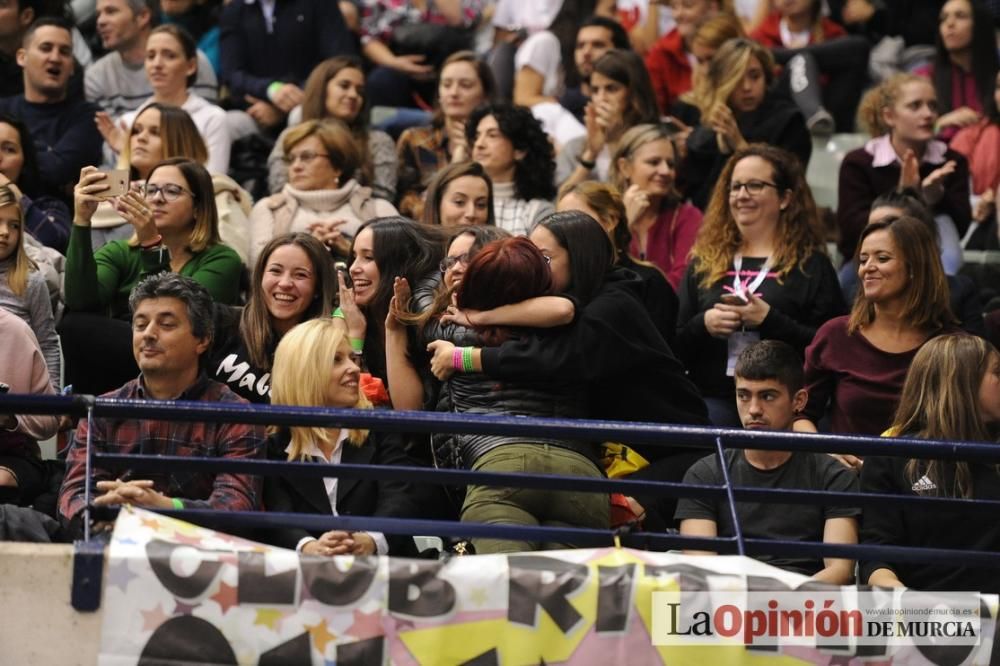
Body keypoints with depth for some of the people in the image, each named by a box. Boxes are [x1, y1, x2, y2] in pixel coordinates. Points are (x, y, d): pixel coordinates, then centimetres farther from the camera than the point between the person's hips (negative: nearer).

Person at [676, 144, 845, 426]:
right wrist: (703, 325, -6)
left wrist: (770, 321, -16)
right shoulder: (704, 263, 17)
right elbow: (674, 347, 14)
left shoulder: (811, 265, 6)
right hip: (713, 400, 3)